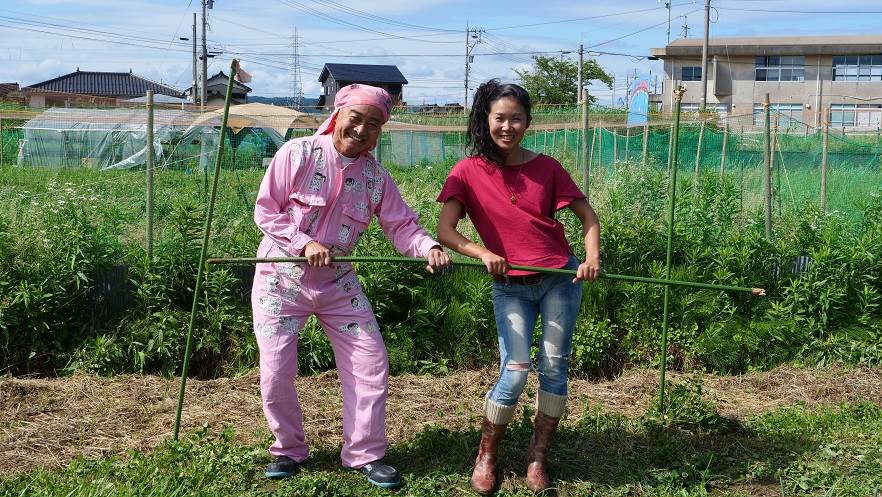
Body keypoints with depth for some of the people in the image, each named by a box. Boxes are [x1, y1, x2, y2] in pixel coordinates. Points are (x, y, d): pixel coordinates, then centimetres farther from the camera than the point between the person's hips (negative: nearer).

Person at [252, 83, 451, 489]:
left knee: (371, 364, -1)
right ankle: (288, 450, 22)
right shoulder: (296, 154, -12)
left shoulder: (376, 177, -2)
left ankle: (365, 454, 15)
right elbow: (265, 212, -10)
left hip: (337, 283, 3)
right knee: (276, 373, -3)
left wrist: (428, 247, -28)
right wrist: (304, 244, -22)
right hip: (281, 278, -3)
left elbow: (401, 225, -7)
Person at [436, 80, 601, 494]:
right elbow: (445, 231, -10)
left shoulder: (546, 167, 1)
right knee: (515, 371, -9)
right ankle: (486, 456, 13)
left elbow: (587, 215, 5)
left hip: (560, 279, 2)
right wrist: (484, 253, -26)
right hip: (510, 287, -2)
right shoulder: (468, 172, -2)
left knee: (554, 366, 4)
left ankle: (537, 457, 20)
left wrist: (592, 257, -12)